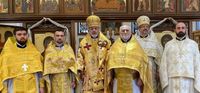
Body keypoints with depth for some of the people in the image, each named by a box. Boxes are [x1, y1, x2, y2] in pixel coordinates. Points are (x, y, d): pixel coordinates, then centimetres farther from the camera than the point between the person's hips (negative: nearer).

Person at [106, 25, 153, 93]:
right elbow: (110, 60, 6)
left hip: (133, 81, -1)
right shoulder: (115, 46, 10)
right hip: (118, 81, 2)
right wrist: (111, 78, -1)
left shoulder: (135, 45, 5)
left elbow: (142, 61, -2)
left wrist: (140, 78, -9)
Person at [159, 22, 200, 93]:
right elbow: (163, 65, 5)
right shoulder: (168, 45, 12)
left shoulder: (193, 44, 11)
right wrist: (165, 82, -7)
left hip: (188, 81, 0)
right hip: (172, 81, 0)